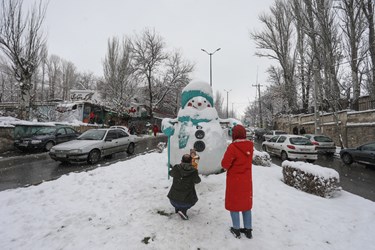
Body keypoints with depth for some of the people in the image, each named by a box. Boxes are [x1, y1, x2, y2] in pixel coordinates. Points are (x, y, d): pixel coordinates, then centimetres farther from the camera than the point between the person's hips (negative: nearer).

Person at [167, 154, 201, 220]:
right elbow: (197, 181, 7)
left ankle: (177, 208, 33)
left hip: (173, 199, 3)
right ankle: (183, 210, 7)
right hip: (187, 200, -3)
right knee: (194, 199, 28)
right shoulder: (193, 171, -13)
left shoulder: (176, 168, -10)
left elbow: (171, 173, 14)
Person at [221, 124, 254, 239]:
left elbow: (225, 164, -20)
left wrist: (228, 168, -1)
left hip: (234, 180, -5)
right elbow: (245, 159, 6)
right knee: (246, 203, 19)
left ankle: (236, 229, 25)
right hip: (246, 180, 5)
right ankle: (248, 229, 30)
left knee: (234, 203, 13)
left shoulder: (233, 147, -23)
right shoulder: (250, 146, -6)